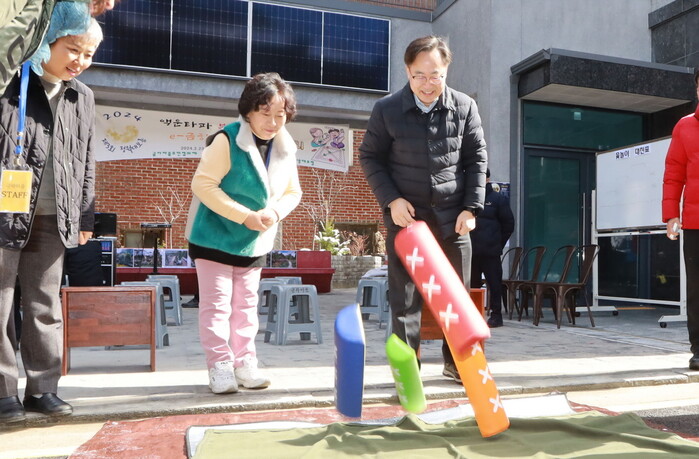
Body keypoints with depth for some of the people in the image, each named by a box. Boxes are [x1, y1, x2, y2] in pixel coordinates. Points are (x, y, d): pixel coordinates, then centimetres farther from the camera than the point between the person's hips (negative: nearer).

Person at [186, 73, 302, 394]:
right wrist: (244, 215, -26)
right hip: (215, 236, -5)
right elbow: (203, 184, -22)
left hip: (255, 242, 6)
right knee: (217, 303, -1)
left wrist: (274, 212, -17)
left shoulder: (286, 149, -3)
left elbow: (292, 193, 5)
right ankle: (219, 366, 10)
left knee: (246, 305, 13)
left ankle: (244, 362, 23)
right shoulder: (227, 141, -21)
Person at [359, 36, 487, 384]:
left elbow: (476, 158, 5)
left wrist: (470, 208, -2)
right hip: (405, 215, -2)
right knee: (405, 298, 1)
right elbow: (370, 157, 2)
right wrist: (391, 200, -10)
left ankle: (456, 362, 27)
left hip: (452, 217, 2)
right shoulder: (387, 110, -7)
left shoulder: (464, 107, -2)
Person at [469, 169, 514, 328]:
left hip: (490, 251, -4)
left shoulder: (498, 199, 3)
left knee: (494, 283, -2)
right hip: (471, 251, 4)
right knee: (472, 283, 8)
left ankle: (496, 315, 5)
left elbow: (508, 224, 4)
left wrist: (498, 243, 2)